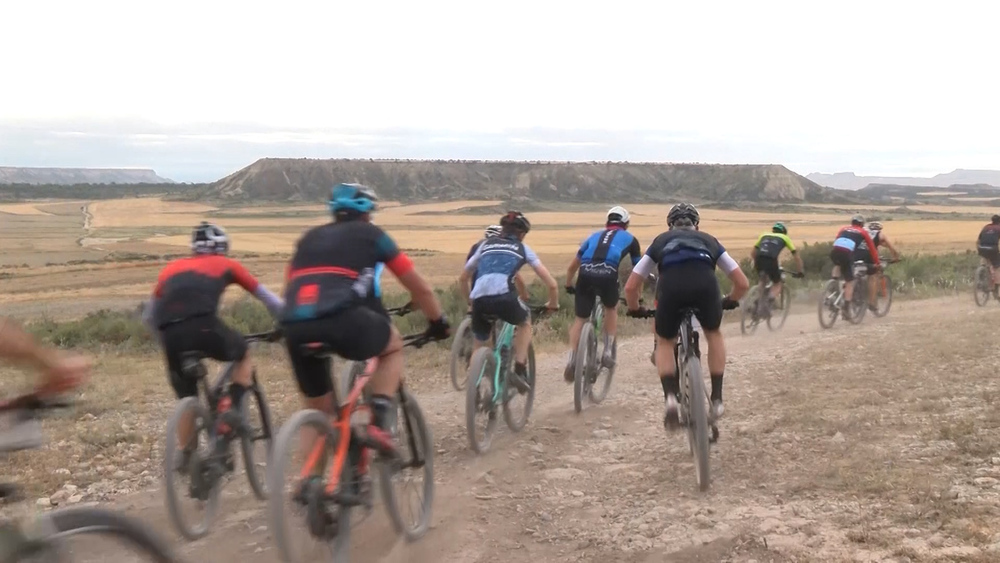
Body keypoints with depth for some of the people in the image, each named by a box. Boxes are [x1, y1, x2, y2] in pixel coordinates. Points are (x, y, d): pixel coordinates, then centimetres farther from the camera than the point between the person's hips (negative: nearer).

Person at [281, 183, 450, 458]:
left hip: (294, 328, 4)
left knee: (317, 412, 22)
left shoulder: (309, 238, 31)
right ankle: (380, 423, 9)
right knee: (394, 345, 27)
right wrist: (438, 321, 41)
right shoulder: (371, 234, 21)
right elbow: (421, 288, 25)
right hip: (343, 320, -4)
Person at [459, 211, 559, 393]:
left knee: (479, 342, 25)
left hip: (479, 300, 3)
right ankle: (520, 371, 16)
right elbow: (552, 284, 20)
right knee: (525, 322, 29)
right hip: (503, 296, -2)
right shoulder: (522, 248, 23)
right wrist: (553, 304, 37)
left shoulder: (486, 245, 30)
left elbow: (462, 278, 35)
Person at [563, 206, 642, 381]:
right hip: (607, 275, -2)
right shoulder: (629, 239, 27)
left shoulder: (595, 236, 33)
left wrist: (568, 285, 49)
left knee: (580, 318, 17)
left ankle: (572, 360, 3)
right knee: (612, 309, 28)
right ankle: (607, 352, 20)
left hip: (585, 275, 2)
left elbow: (573, 266, 34)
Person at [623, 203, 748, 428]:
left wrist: (635, 310, 48)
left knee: (664, 342, 27)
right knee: (714, 334, 32)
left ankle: (670, 397, 5)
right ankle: (716, 400, 28)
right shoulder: (709, 241, 35)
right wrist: (729, 301, 55)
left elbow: (631, 286, 29)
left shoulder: (661, 241, 34)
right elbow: (742, 283, 35)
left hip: (670, 288, 0)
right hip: (706, 286, 0)